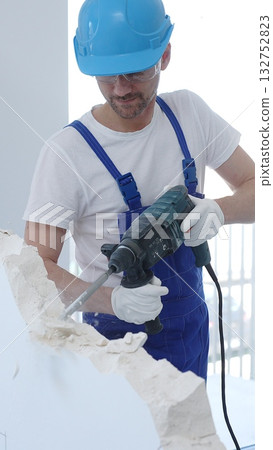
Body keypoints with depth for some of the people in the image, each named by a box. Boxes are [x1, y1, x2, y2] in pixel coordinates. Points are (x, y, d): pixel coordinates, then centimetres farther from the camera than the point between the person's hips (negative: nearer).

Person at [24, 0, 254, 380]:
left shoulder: (189, 113, -6)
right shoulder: (66, 153, -21)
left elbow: (256, 189, -1)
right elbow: (37, 264, -21)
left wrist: (220, 210, -23)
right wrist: (113, 299, -37)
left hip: (192, 324, 5)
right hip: (116, 335, -4)